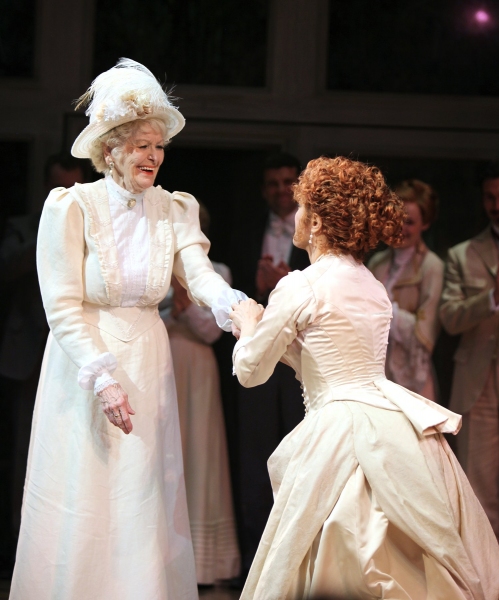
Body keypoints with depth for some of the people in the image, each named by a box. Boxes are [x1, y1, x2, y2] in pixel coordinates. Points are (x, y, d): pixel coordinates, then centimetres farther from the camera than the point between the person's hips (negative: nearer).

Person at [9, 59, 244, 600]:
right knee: (83, 509, -2)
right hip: (83, 364, -4)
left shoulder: (172, 210, 5)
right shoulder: (72, 207, -8)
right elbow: (63, 307, -11)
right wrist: (102, 377, -20)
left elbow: (198, 274, -12)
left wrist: (233, 304, -34)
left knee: (144, 509, 4)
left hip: (146, 366, 4)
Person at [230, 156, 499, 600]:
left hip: (345, 427, -8)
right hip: (399, 423, 8)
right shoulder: (371, 285, 15)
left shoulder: (300, 287, -7)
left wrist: (249, 326, 20)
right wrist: (268, 326, 32)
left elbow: (251, 371, 1)